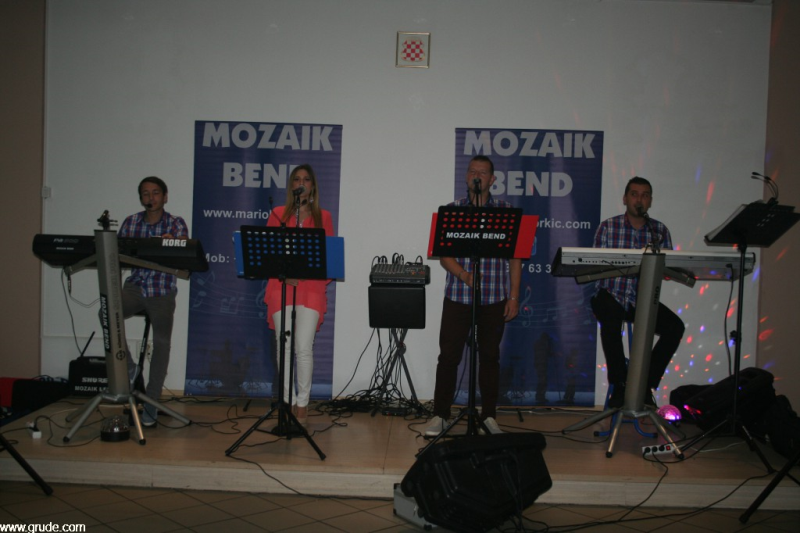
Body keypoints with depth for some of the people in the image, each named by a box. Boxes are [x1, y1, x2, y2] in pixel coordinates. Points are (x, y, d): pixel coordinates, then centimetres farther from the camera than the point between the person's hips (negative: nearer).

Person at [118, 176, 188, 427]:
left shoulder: (176, 224, 3)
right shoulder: (130, 222, 12)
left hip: (162, 290, -2)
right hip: (135, 286, 2)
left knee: (162, 342, -12)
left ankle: (151, 402, 2)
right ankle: (127, 368, -5)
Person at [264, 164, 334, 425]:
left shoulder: (323, 216, 11)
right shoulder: (278, 214, 11)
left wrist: (323, 279, -7)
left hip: (311, 287, -1)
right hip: (281, 287, 1)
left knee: (304, 348, -7)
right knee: (284, 347, -1)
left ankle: (303, 403, 5)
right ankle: (289, 401, 11)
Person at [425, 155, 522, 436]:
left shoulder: (506, 211, 5)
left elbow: (515, 257, 5)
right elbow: (444, 254, -1)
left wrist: (513, 297, -1)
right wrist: (464, 275, -18)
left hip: (494, 298, 0)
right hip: (457, 296, 0)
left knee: (490, 356, 9)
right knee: (449, 355, 2)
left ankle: (489, 416, 20)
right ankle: (440, 415, 13)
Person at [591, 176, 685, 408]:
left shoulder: (660, 231, 8)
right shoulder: (608, 226, 1)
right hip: (611, 295, -3)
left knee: (675, 326, -20)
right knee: (611, 320, -35)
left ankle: (646, 384, -5)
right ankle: (619, 385, -14)